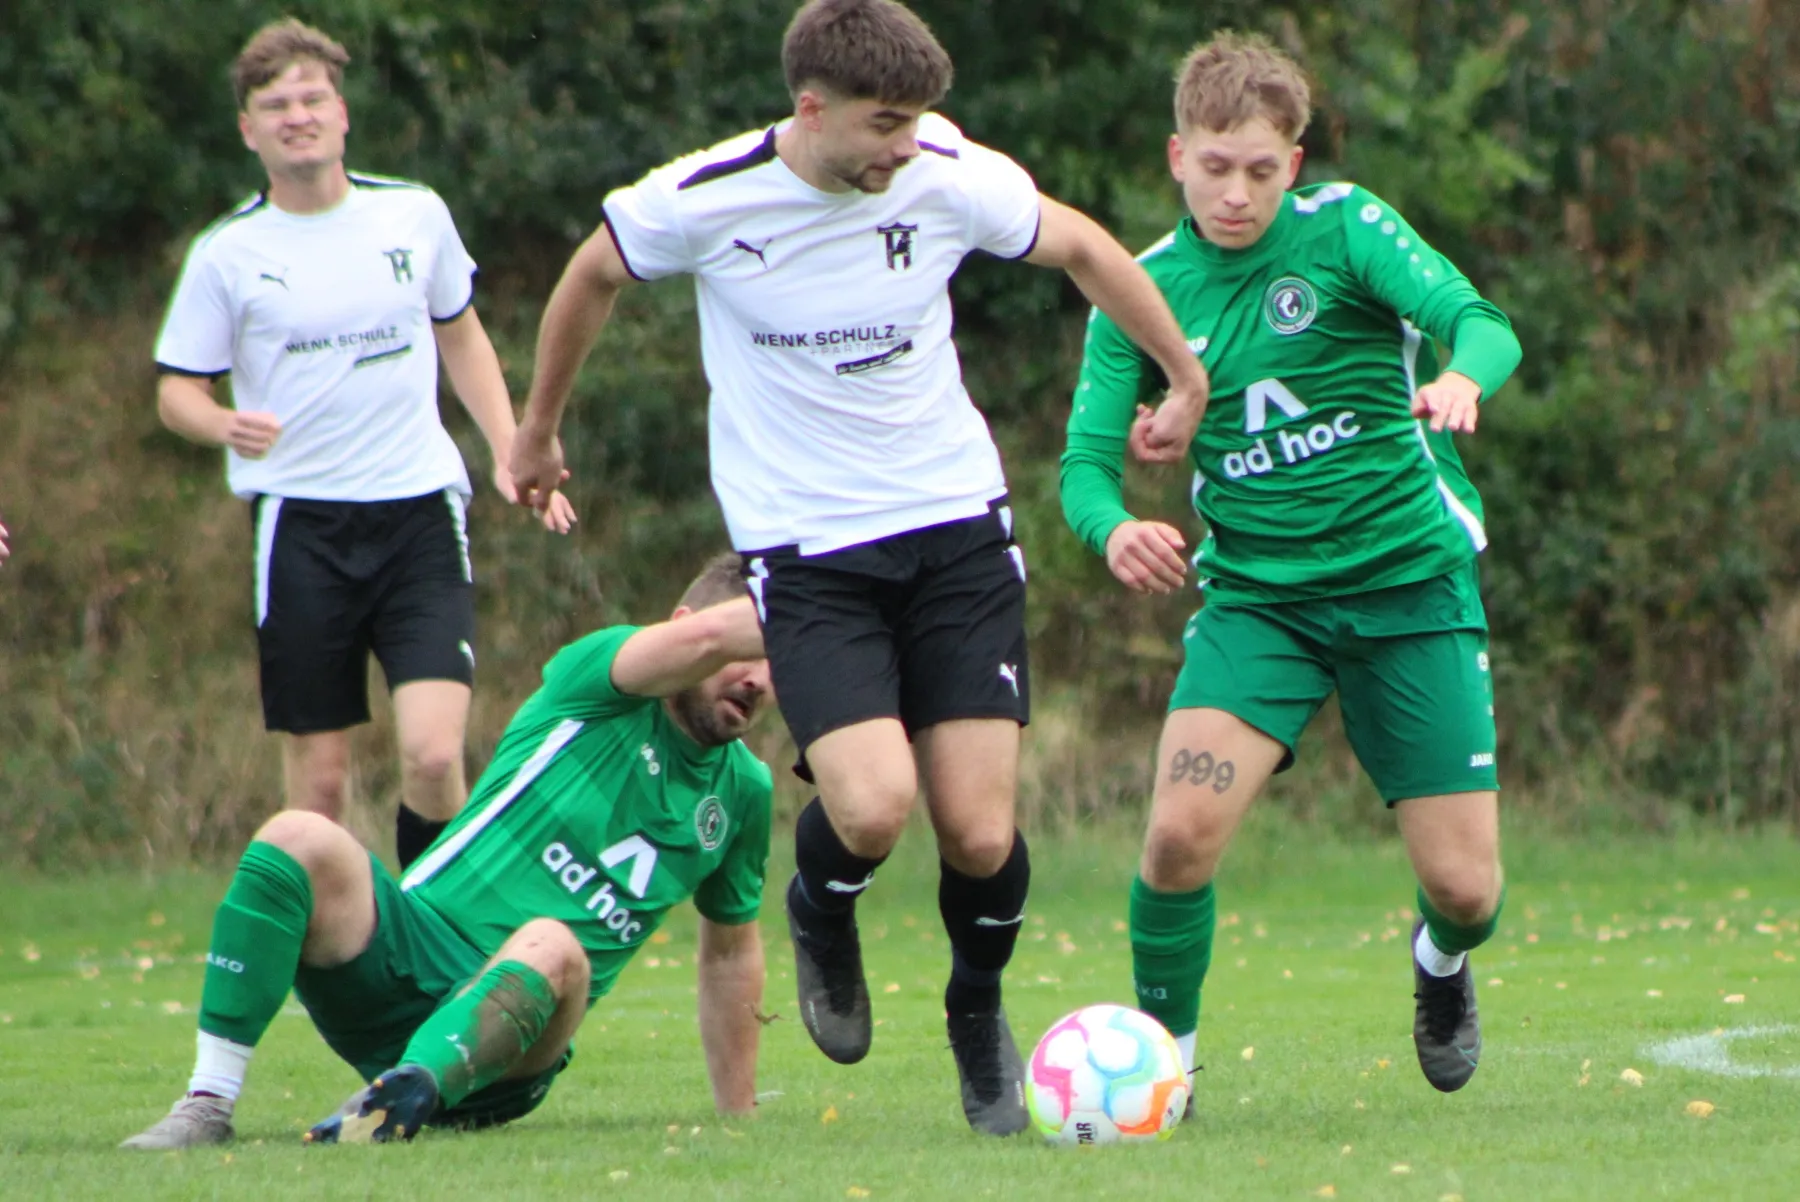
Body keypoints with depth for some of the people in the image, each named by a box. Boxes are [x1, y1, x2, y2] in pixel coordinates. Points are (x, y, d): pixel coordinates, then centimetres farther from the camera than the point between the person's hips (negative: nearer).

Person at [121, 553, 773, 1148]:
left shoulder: (742, 791, 14)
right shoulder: (597, 680, 1)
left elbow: (732, 946, 28)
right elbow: (708, 636, -22)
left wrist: (737, 1113, 27)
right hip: (410, 950, -1)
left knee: (553, 948, -36)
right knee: (300, 839, -30)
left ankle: (398, 1099, -61)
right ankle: (207, 1105, -31)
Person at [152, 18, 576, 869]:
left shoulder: (416, 216, 6)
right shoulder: (226, 255, -1)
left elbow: (461, 337, 21)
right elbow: (177, 390, 5)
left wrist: (510, 453, 11)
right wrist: (225, 426, -18)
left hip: (421, 511, 1)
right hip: (300, 522, -1)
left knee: (432, 755, -13)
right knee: (318, 775, -1)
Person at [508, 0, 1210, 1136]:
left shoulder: (952, 179, -10)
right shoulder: (702, 201, -14)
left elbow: (1082, 247, 10)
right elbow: (593, 279, 8)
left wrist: (1187, 379, 19)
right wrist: (539, 430, 21)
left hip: (957, 528, 2)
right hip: (805, 549, -2)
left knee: (980, 835, -6)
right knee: (871, 809, -22)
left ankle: (980, 1013, 26)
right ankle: (821, 917, 16)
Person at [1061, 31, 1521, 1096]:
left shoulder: (1344, 228, -7)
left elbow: (1482, 323, -19)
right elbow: (1086, 458, -3)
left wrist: (1462, 379, -43)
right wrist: (1113, 529, -27)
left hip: (1412, 579, -1)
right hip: (1257, 596, 1)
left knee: (1464, 886, -3)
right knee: (1182, 832, -22)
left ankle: (1442, 968, 35)